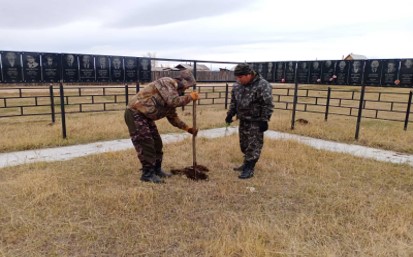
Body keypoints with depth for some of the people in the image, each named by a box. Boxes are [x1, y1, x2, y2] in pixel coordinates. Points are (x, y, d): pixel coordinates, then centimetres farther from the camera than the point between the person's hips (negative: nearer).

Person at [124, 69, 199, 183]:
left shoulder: (174, 90, 14)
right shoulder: (168, 82, -14)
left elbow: (172, 117, 17)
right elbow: (174, 101, -31)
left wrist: (188, 128, 11)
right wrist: (190, 97, -16)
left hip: (146, 116, 10)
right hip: (135, 114, -10)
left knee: (156, 143, 12)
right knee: (146, 144, -8)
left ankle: (156, 170, 23)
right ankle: (147, 174, 2)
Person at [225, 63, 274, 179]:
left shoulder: (262, 85, -18)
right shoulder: (237, 85, 4)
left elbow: (268, 105, -17)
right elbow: (234, 102, 16)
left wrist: (264, 120, -19)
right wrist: (230, 114, 10)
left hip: (256, 122, -7)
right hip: (243, 120, 8)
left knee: (253, 146, -1)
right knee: (244, 144, 17)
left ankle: (249, 169, 7)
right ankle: (247, 163, 32)